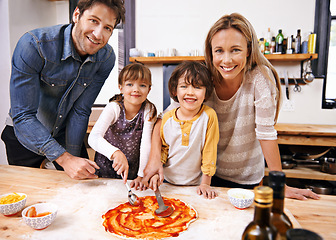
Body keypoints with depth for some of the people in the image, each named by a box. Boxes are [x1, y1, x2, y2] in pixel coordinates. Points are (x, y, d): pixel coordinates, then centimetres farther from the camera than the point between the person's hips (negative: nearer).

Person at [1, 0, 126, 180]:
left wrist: (72, 157, -14)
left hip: (67, 133, 3)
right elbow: (23, 116, -30)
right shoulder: (33, 45, -30)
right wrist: (65, 159, -37)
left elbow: (80, 112, -14)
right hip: (24, 135, -2)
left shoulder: (106, 58, -19)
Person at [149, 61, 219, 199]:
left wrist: (205, 183, -6)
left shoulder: (209, 116, -14)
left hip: (196, 184, -2)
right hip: (167, 181, 2)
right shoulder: (167, 118, -5)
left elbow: (210, 151, -8)